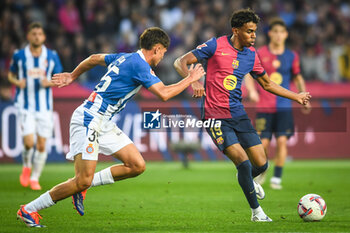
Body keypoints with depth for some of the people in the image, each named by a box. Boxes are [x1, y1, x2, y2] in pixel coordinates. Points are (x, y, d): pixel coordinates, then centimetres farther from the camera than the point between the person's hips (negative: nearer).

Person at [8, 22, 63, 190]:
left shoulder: (52, 56, 0)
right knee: (29, 142, -16)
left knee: (42, 145, 0)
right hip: (25, 105, -2)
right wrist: (17, 82, -11)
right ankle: (26, 166, 16)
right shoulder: (19, 56, -2)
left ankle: (35, 178, 18)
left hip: (45, 107, 2)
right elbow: (11, 75, 11)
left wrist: (49, 82, -14)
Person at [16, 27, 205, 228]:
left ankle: (82, 187, 10)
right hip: (90, 119, -10)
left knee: (138, 166, 1)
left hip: (104, 124, 10)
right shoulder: (139, 65, -14)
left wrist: (72, 76, 42)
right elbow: (164, 94, -20)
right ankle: (29, 210, -2)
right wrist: (190, 79, -6)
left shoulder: (125, 58, 14)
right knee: (84, 180, -14)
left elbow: (94, 58, 28)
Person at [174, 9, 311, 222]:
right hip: (216, 117, -5)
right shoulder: (216, 46, -8)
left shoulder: (251, 54, 8)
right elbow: (180, 63, -7)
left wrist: (297, 97, 19)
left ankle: (247, 179, 36)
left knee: (261, 164, -2)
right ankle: (256, 212, 1)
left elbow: (267, 84, 22)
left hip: (238, 115, 5)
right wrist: (193, 82, -25)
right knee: (243, 162, -17)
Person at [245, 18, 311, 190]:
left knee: (282, 141, -10)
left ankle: (277, 178, 0)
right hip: (264, 106, -1)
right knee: (263, 144, -4)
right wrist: (251, 91, -17)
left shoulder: (291, 56, 7)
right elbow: (248, 75, 2)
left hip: (284, 106, 1)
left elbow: (298, 78, 19)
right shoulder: (260, 54, 1)